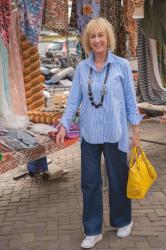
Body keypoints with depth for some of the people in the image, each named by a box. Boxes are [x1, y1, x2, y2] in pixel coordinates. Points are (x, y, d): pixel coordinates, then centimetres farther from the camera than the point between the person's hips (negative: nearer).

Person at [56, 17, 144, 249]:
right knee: (90, 182, 8)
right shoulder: (82, 68, 2)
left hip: (114, 133, -2)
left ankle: (123, 221, 36)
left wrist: (136, 129, 0)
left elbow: (130, 99, 0)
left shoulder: (122, 65, -4)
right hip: (89, 134, 2)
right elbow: (74, 99, 2)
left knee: (118, 179, 12)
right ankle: (93, 230, 23)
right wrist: (63, 125, -6)